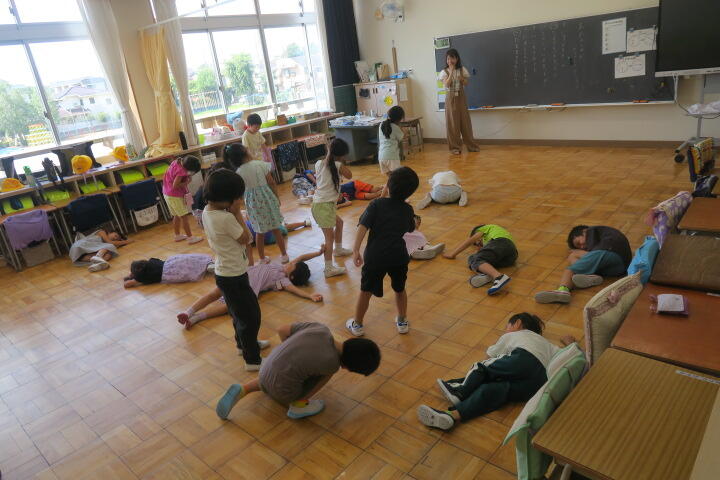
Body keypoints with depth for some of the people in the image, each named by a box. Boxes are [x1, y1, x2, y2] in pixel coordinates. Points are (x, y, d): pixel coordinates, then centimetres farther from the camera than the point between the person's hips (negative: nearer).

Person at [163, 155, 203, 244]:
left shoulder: (176, 162, 1)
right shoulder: (181, 170, -25)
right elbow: (175, 185, -26)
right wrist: (187, 182, -15)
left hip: (167, 194, 9)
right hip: (175, 196, -9)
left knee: (177, 216, 20)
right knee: (185, 217, -2)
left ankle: (177, 235, 30)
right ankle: (190, 237, 1)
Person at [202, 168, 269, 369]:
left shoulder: (207, 211, -1)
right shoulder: (226, 218, -29)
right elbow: (245, 238, -14)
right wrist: (237, 212, -13)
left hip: (225, 273, 9)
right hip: (233, 276, -9)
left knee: (239, 313, 27)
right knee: (250, 316, 4)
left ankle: (245, 343, 47)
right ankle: (252, 359, 16)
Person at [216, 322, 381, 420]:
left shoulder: (320, 328, -8)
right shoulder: (332, 364, -20)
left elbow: (282, 330, 1)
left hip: (265, 371, 5)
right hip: (282, 391, -5)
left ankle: (242, 390, 16)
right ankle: (299, 404, 7)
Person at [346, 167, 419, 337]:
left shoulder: (377, 204, -7)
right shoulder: (408, 210, 3)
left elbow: (362, 227, -17)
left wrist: (356, 250, -16)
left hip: (375, 256, -2)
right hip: (399, 257, 2)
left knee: (366, 291, 15)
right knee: (400, 289, 25)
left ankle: (357, 325, 29)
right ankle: (402, 321, 38)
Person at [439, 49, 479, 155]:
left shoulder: (462, 70, 5)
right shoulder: (444, 72, 0)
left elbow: (466, 83, 1)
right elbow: (447, 84, -14)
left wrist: (461, 78, -19)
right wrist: (451, 71, -17)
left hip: (461, 97, 2)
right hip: (450, 98, -2)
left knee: (465, 120, 3)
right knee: (452, 122, -2)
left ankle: (471, 145, 12)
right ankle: (455, 147, 5)